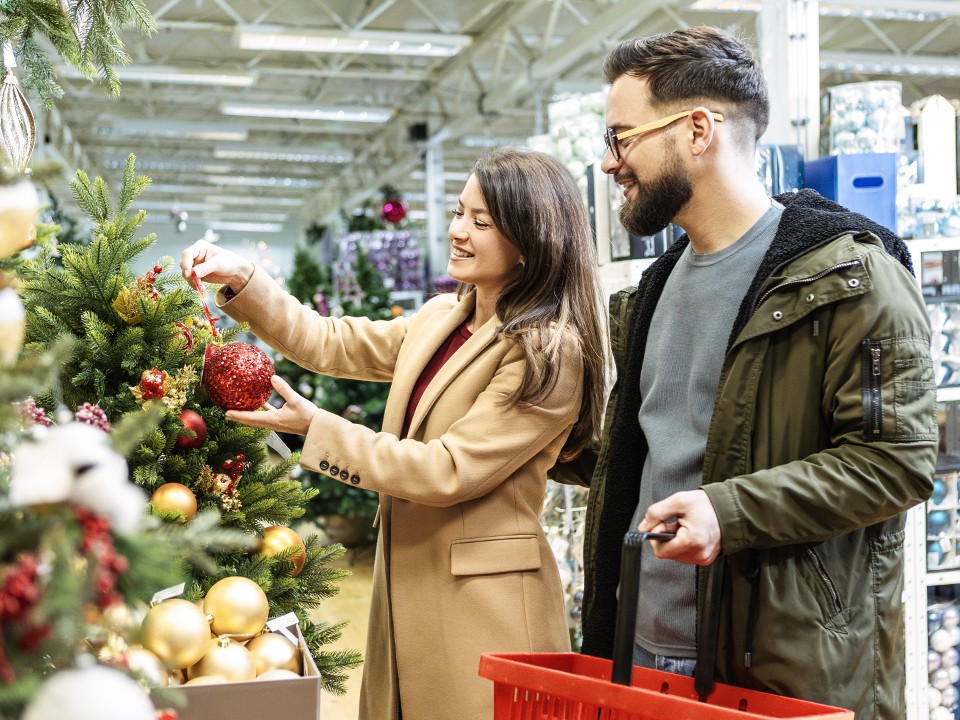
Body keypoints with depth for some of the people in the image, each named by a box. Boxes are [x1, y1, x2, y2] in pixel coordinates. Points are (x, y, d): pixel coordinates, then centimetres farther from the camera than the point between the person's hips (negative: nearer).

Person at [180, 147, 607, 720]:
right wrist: (242, 280, 4)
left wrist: (317, 429, -15)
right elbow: (333, 345, 16)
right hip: (406, 583, 8)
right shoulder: (441, 320, 9)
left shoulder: (549, 353, -15)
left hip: (482, 603, -8)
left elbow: (448, 472, -19)